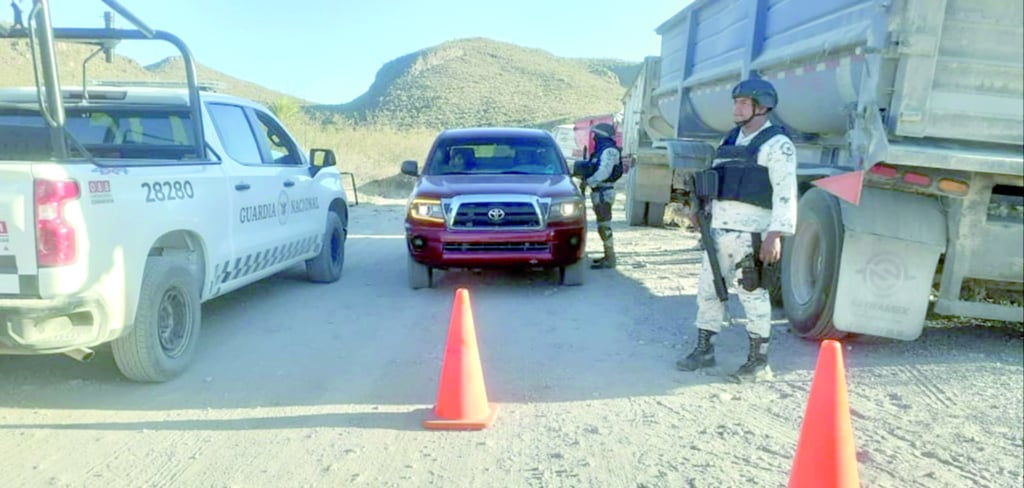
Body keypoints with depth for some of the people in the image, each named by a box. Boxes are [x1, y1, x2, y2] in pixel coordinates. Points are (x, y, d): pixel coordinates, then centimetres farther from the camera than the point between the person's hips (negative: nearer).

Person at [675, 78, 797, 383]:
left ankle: (759, 362, 10)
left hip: (749, 234, -8)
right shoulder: (730, 140, 19)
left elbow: (785, 192, -15)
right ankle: (704, 351, 23)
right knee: (708, 290, 11)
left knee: (752, 295, -1)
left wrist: (775, 234, -23)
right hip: (718, 230, 8)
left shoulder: (777, 144, -6)